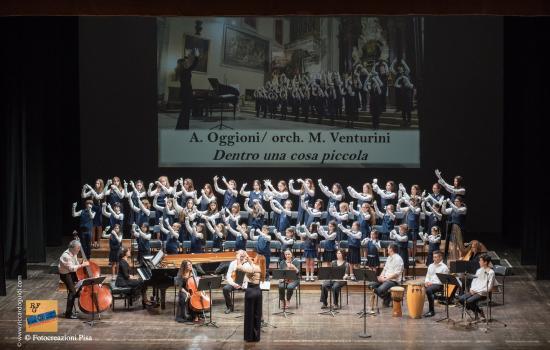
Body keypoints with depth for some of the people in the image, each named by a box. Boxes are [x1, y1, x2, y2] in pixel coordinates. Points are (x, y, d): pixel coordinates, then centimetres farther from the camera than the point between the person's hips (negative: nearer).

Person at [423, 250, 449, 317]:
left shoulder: (444, 267, -2)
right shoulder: (431, 266, 20)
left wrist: (432, 283, -17)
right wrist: (427, 281, -1)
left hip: (439, 285, -6)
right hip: (430, 284, 6)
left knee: (428, 290, -36)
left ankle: (431, 311, -25)